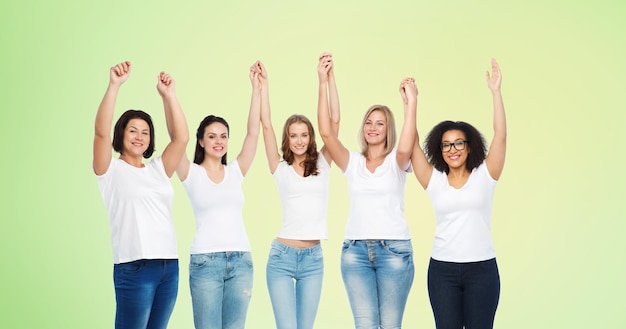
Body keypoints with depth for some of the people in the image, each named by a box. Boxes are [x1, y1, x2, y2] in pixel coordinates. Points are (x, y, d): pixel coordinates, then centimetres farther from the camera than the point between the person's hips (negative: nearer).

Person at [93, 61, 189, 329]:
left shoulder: (157, 169, 16)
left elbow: (181, 138, 5)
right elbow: (101, 132, -13)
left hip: (170, 266, 5)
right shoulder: (111, 170, 3)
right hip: (135, 268, -5)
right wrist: (114, 86, -21)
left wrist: (168, 95, -2)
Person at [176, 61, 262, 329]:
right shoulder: (192, 174, 2)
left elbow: (253, 132, 2)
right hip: (205, 261, -3)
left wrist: (257, 88, -3)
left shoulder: (235, 172, 9)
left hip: (241, 260, 3)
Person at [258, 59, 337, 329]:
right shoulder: (280, 168, 4)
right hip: (282, 256, -2)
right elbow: (266, 124, -2)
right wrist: (263, 84, -4)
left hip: (314, 257, 2)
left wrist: (328, 79, -5)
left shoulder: (322, 164, 8)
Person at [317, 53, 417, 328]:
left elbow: (406, 147, -21)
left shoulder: (397, 161, 4)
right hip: (355, 250, 2)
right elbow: (326, 132, -7)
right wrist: (323, 83, -13)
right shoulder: (352, 162, 8)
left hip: (394, 249, -1)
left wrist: (411, 103, -27)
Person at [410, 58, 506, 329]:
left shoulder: (484, 175, 2)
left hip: (482, 268, -1)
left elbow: (501, 136, -8)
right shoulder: (435, 180, 5)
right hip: (442, 269, 1)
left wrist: (495, 92, -14)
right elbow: (413, 145, -2)